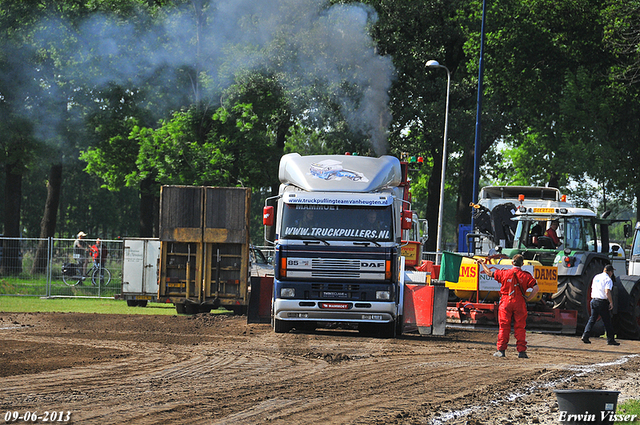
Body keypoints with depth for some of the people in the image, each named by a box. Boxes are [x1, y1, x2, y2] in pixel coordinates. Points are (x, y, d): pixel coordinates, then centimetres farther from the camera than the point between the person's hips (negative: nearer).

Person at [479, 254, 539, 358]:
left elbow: (489, 273, 11)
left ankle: (501, 350, 4)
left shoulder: (504, 273, -1)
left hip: (506, 303, 0)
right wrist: (528, 298, -1)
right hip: (520, 303, 0)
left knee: (504, 327, 6)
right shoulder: (526, 275, -2)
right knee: (520, 328, 4)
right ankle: (521, 351, 2)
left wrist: (482, 263, 26)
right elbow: (536, 288, -11)